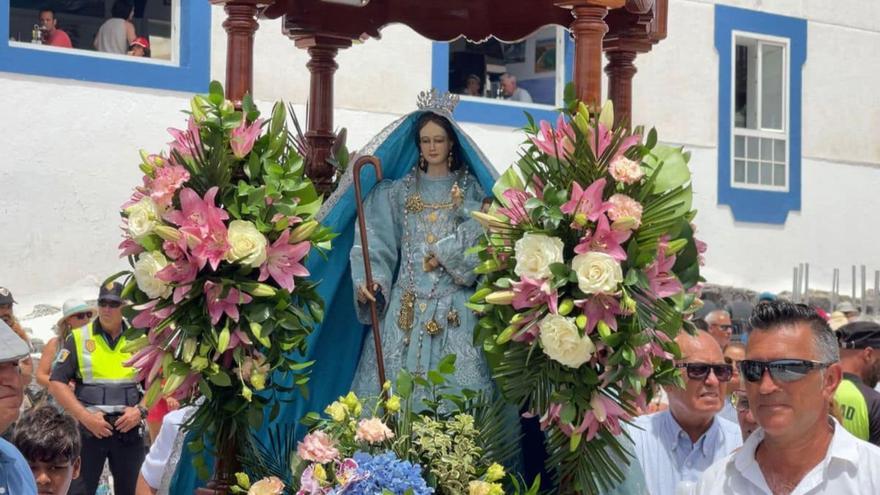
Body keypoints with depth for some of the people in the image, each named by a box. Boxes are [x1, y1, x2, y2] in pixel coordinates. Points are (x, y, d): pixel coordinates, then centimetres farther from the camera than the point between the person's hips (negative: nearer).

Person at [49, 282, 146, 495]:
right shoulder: (78, 339, 0)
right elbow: (57, 383, -4)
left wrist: (140, 410, -6)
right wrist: (86, 417, -12)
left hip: (128, 428, 2)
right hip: (89, 428, -2)